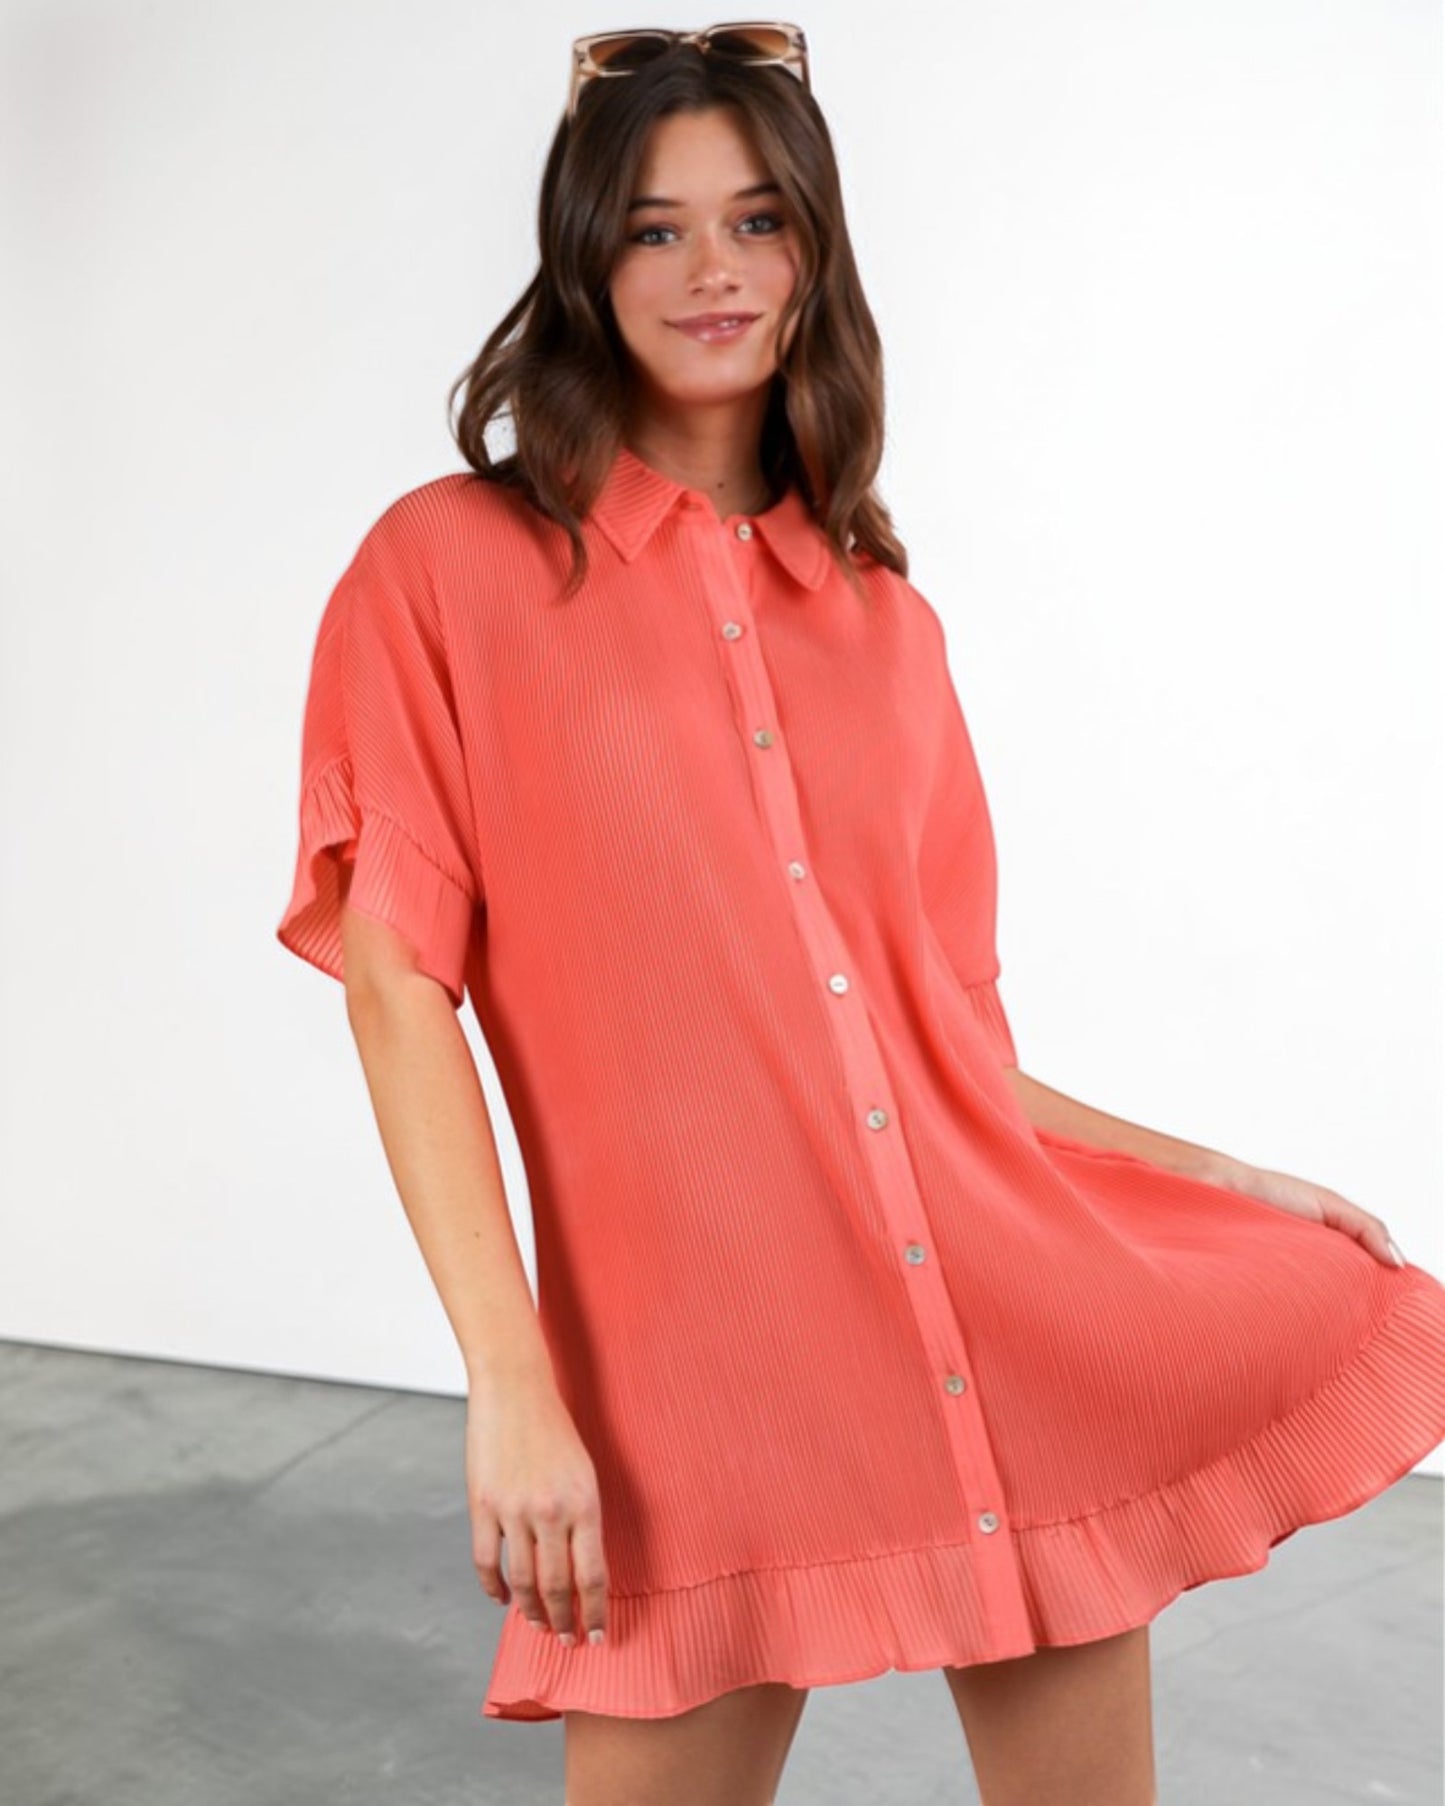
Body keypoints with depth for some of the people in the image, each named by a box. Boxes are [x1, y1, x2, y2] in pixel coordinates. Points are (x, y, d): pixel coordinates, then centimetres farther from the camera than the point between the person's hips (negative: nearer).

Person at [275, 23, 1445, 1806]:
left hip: (1025, 1315, 4)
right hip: (700, 1368, -3)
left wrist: (1221, 1180, 11)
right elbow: (398, 986, -6)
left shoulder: (884, 620, 12)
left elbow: (936, 1029, 14)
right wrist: (508, 1379, -13)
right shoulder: (450, 566, 1)